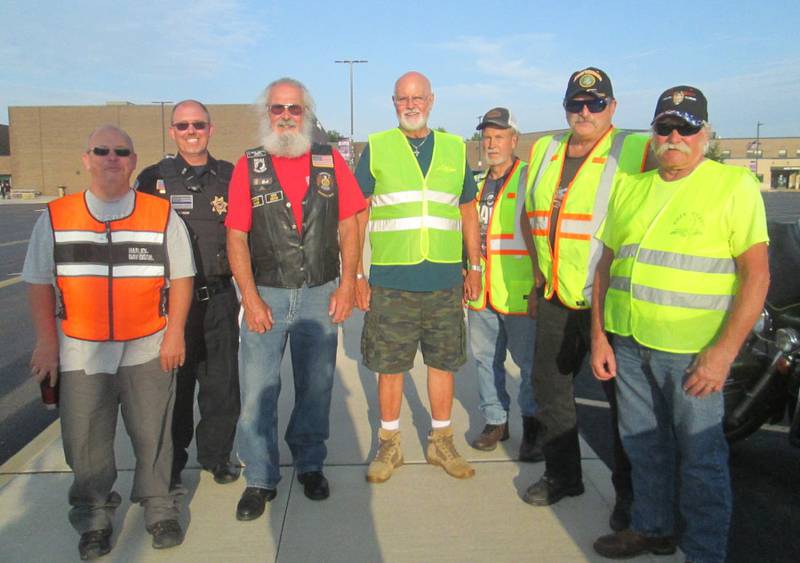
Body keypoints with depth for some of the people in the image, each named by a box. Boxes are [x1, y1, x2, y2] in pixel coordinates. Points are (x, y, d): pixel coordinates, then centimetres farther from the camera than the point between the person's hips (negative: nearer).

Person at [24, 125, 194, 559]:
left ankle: (159, 508, 28)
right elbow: (39, 284, 7)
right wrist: (47, 342, 2)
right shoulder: (55, 219, 3)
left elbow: (181, 277, 3)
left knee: (152, 435, 8)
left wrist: (175, 333, -4)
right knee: (86, 441, 9)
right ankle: (94, 518, 30)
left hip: (148, 350, -1)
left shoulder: (162, 215, 1)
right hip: (81, 353, 1)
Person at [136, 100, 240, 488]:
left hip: (220, 298, 2)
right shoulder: (154, 178, 3)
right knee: (173, 383, 7)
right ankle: (171, 464, 25)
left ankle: (216, 456, 27)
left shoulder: (230, 177, 7)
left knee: (222, 382, 7)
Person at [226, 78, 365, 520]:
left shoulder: (331, 161, 5)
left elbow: (348, 226, 4)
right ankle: (260, 479, 19)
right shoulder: (248, 166, 2)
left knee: (316, 387, 12)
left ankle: (310, 465, 31)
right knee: (257, 391, 2)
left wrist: (347, 285, -4)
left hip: (320, 295, 1)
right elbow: (236, 237, -2)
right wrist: (250, 298, -9)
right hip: (266, 295, -1)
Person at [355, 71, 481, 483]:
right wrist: (355, 274, -2)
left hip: (445, 282, 2)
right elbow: (356, 217, 2)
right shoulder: (376, 148, 3)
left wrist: (475, 267, 12)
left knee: (443, 363, 10)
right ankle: (389, 445, 24)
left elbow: (468, 213, 16)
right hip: (391, 282, -2)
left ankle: (440, 442, 27)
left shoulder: (454, 150, 10)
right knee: (389, 366, 6)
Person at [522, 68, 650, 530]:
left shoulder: (636, 151, -8)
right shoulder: (545, 151, 12)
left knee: (621, 397, 5)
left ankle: (630, 493, 24)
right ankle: (563, 475, 35)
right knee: (550, 387, 16)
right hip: (555, 299, 6)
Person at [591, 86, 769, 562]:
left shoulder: (735, 185, -5)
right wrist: (598, 335, 7)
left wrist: (723, 352, -17)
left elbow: (756, 274, -11)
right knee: (644, 447, 19)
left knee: (701, 458, 6)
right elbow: (607, 262, 13)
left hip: (694, 352, -5)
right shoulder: (631, 187, 11)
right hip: (628, 344, 5)